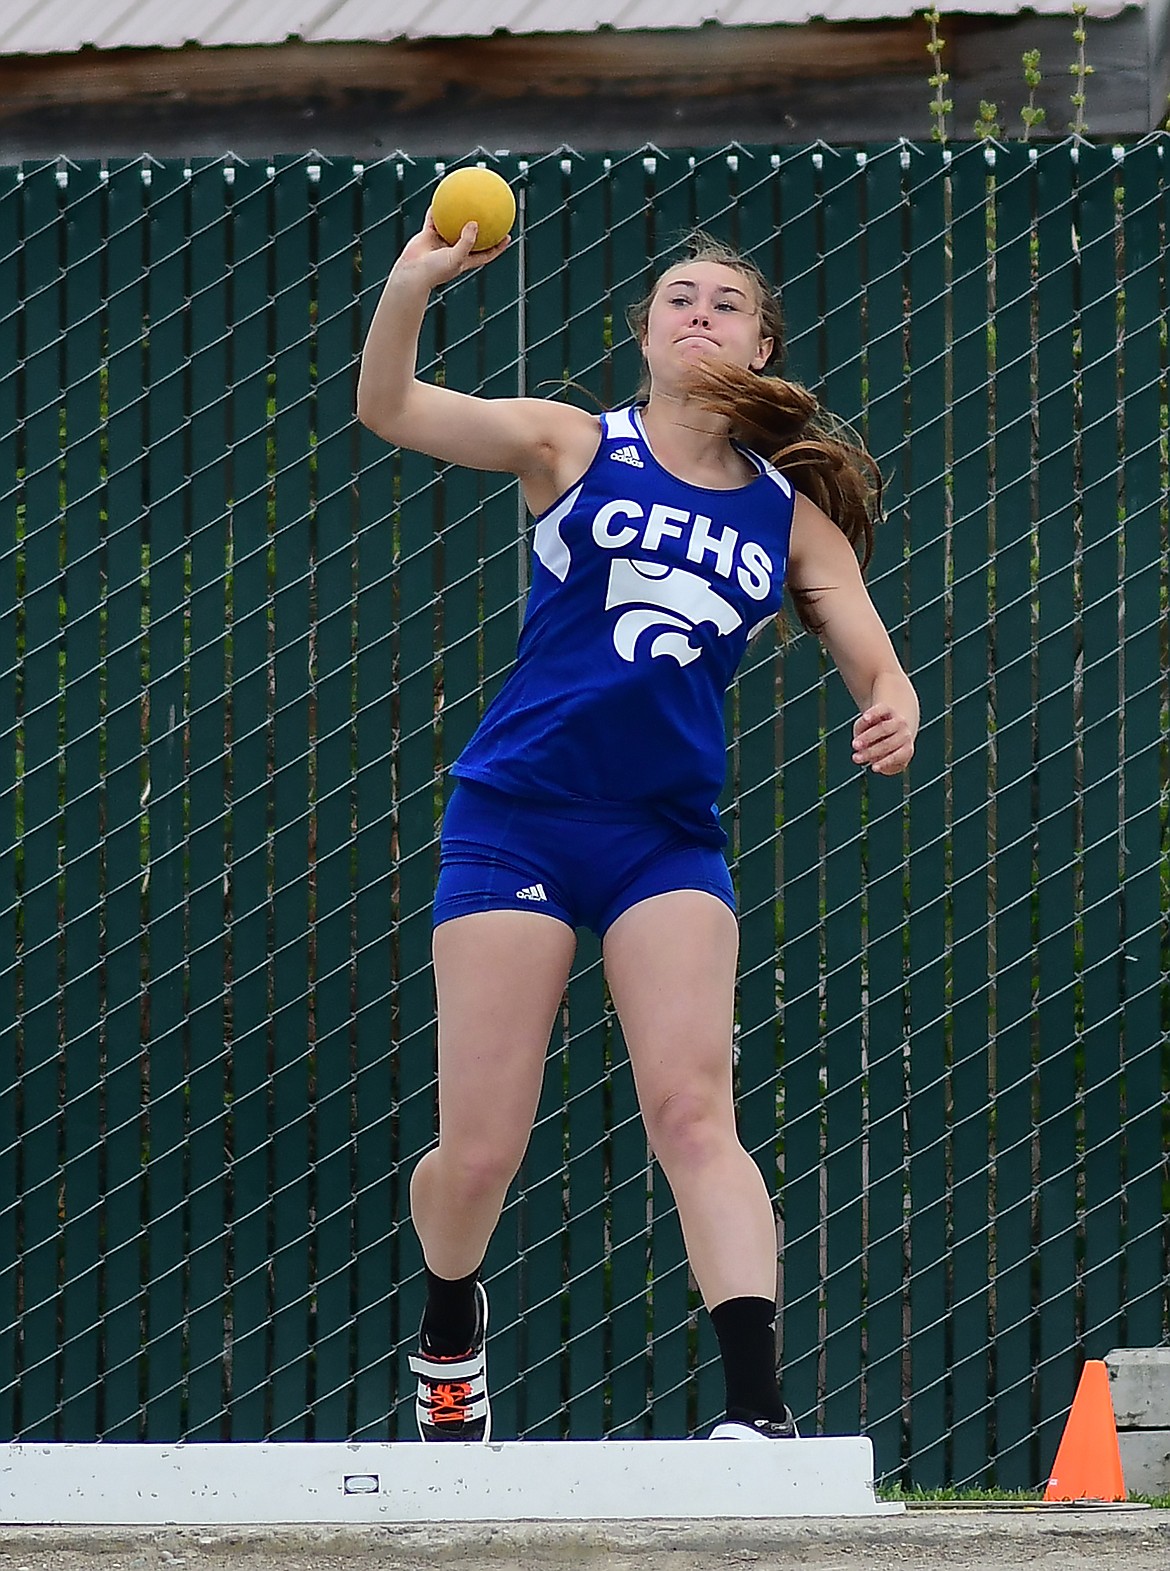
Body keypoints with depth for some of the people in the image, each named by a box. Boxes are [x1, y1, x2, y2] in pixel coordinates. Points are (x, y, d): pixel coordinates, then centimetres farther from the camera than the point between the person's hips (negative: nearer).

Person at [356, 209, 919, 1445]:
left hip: (668, 839, 1)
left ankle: (758, 1407, -27)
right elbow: (388, 408, -7)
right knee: (479, 1154, -3)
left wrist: (892, 710, -19)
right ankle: (449, 1331, 29)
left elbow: (873, 662, 6)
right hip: (515, 820, -1)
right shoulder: (575, 448, 2)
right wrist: (411, 283, -27)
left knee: (692, 1110, -18)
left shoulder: (795, 517, 9)